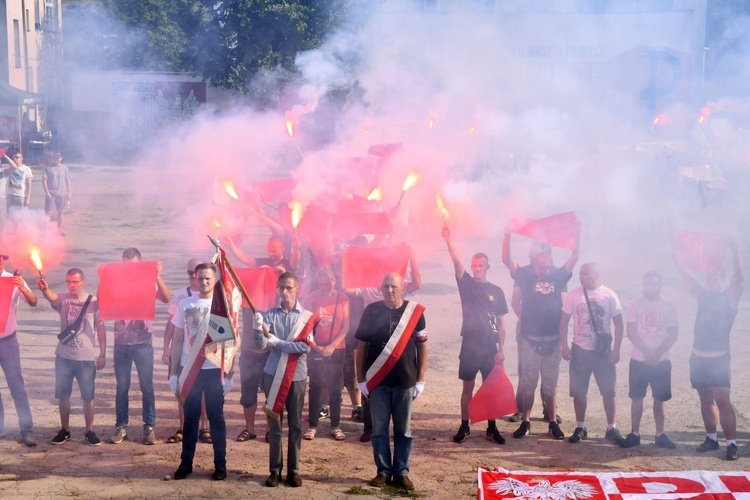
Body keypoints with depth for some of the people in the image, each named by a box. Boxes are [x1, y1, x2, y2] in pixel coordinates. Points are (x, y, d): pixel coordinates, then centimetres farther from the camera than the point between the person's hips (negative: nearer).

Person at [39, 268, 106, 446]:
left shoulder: (94, 302, -3)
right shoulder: (62, 300, -1)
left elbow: (101, 329, 0)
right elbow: (52, 298, -26)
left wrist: (102, 355, -2)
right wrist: (45, 289, -49)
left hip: (87, 357, -2)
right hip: (64, 356, 2)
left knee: (88, 396, 3)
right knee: (63, 395, 8)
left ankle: (89, 431, 14)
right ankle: (64, 430, 22)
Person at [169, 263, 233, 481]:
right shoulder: (185, 304, 4)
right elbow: (178, 339, 7)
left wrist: (229, 374, -4)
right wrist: (173, 372, 3)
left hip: (214, 370, -1)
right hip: (190, 369, 1)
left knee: (216, 417, 5)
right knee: (190, 417, 7)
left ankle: (220, 465, 11)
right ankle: (186, 463, 15)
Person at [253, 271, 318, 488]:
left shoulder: (307, 316, -1)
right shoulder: (270, 315, 1)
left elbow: (305, 346, -11)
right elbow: (261, 345, -7)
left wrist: (277, 343, -16)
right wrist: (258, 329, -27)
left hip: (297, 376, 0)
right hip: (273, 374, 0)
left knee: (295, 424, 5)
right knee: (274, 423, 4)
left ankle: (293, 470, 11)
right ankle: (275, 469, 8)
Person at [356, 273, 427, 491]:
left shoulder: (415, 312, 0)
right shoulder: (372, 311, -1)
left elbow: (422, 346, 4)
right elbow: (361, 346, 3)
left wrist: (421, 379, 1)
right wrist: (361, 378, -1)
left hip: (405, 382, 0)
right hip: (377, 381, 0)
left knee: (403, 430, 7)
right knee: (379, 430, 5)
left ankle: (401, 472, 15)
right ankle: (383, 471, 14)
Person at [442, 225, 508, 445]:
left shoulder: (496, 291, 5)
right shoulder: (466, 284, 3)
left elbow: (501, 322, 5)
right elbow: (456, 261, -13)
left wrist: (501, 348, -1)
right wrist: (448, 240, -29)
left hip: (490, 346, 1)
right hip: (469, 344, -1)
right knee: (468, 387, 5)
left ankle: (492, 428, 12)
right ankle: (464, 427, 13)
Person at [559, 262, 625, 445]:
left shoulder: (609, 295, -5)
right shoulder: (574, 295, -2)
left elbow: (618, 323, -2)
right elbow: (564, 321, 3)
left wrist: (616, 349, -8)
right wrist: (564, 346, -4)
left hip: (603, 351, -1)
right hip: (579, 350, 1)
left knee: (608, 391, 1)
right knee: (578, 391, 5)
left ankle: (611, 428, 12)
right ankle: (580, 428, 17)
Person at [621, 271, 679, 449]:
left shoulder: (669, 306, 0)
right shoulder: (635, 304, -2)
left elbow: (673, 335, -2)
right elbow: (631, 332, -6)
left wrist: (656, 354, -14)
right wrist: (647, 353, -16)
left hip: (662, 361, 1)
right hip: (638, 360, 0)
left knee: (659, 399, 6)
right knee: (637, 398, 4)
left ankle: (660, 434, 15)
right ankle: (634, 434, 12)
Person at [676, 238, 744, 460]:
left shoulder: (729, 297, -3)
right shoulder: (703, 295, 10)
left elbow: (739, 276, -19)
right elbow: (685, 274, 10)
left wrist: (734, 250, -27)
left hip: (718, 358, -5)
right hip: (698, 357, 5)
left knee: (723, 401, -10)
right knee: (706, 399, 11)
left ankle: (732, 444, -8)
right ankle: (711, 438, 21)